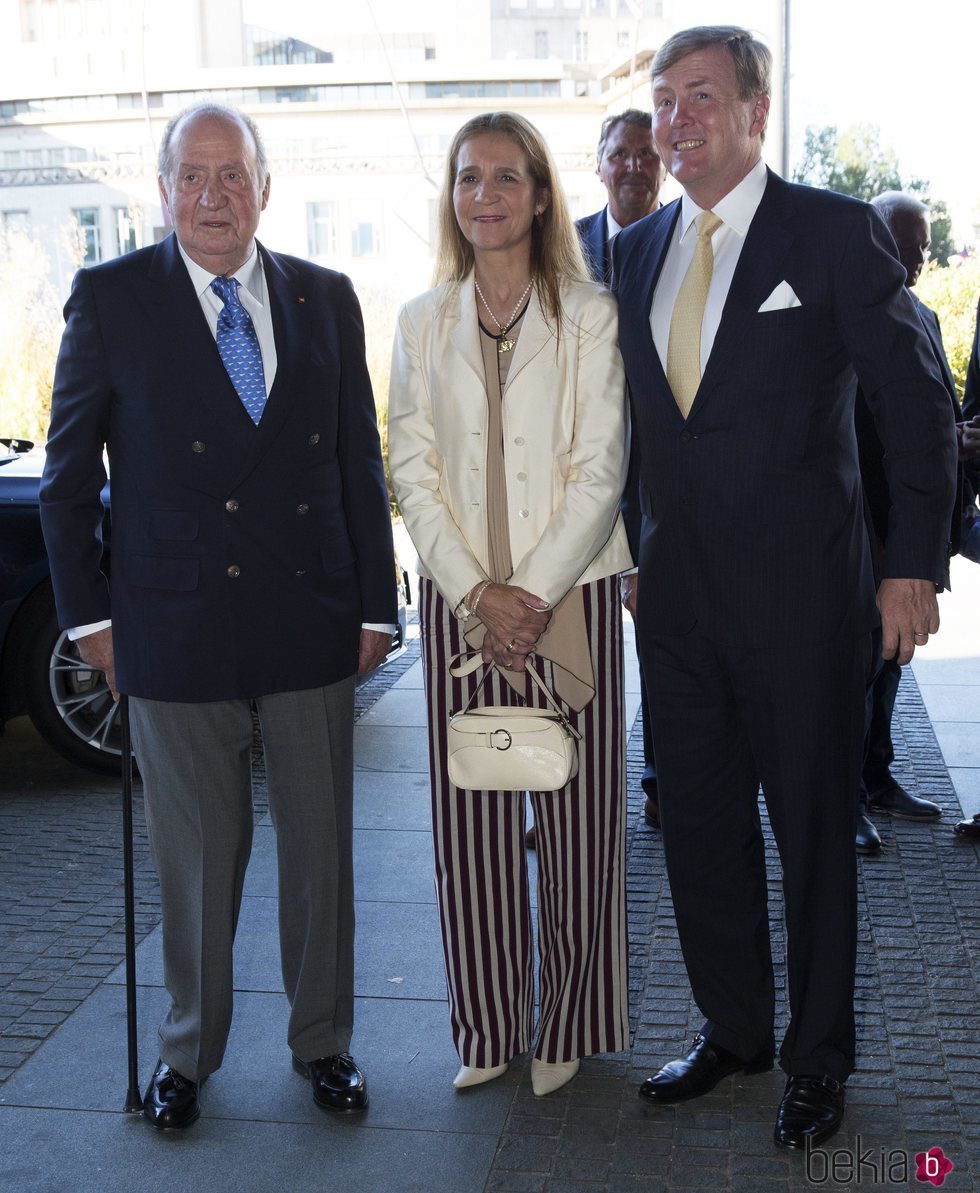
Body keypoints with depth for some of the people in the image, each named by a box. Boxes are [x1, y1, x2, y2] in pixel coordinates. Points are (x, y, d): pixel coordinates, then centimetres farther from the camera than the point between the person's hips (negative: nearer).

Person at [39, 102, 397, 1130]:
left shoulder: (326, 300, 6)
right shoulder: (110, 299, -1)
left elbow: (360, 464, 8)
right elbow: (68, 471, 2)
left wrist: (375, 607, 5)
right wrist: (88, 612, -1)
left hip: (312, 623, 3)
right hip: (176, 628, -2)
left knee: (320, 847, 12)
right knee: (196, 858, 10)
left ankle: (323, 1041, 31)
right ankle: (189, 1050, 31)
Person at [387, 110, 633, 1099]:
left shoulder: (590, 316, 1)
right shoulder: (422, 322, 9)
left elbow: (599, 470, -4)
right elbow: (413, 471, 3)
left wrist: (533, 592, -13)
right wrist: (476, 592, -8)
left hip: (572, 593, -2)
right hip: (458, 599, 2)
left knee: (576, 813, 3)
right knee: (468, 816, 5)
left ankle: (570, 1026, 20)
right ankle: (488, 1025, 21)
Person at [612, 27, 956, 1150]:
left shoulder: (836, 232, -5)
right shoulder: (636, 252, 11)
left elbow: (918, 404, -5)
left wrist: (913, 563, -10)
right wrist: (625, 555, 11)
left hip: (800, 593, -5)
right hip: (676, 593, 5)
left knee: (813, 828, 8)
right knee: (699, 825, 13)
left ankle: (818, 1058, 26)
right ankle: (732, 1030, 33)